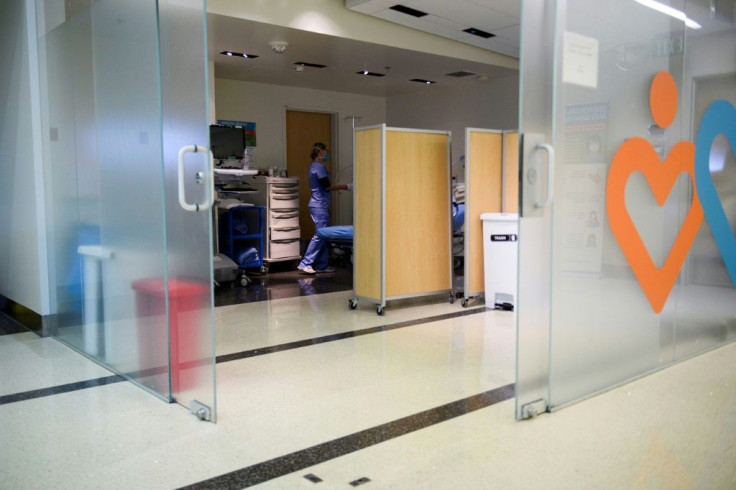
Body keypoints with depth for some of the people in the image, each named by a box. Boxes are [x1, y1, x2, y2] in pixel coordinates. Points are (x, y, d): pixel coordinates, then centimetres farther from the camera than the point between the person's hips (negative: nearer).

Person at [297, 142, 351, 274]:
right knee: (320, 235, -10)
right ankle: (305, 264, -9)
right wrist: (346, 187, -8)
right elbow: (328, 186, -16)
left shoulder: (315, 166, 18)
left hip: (319, 205, 10)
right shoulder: (319, 167, -13)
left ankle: (322, 265, 14)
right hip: (320, 206, -10)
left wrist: (340, 187, 14)